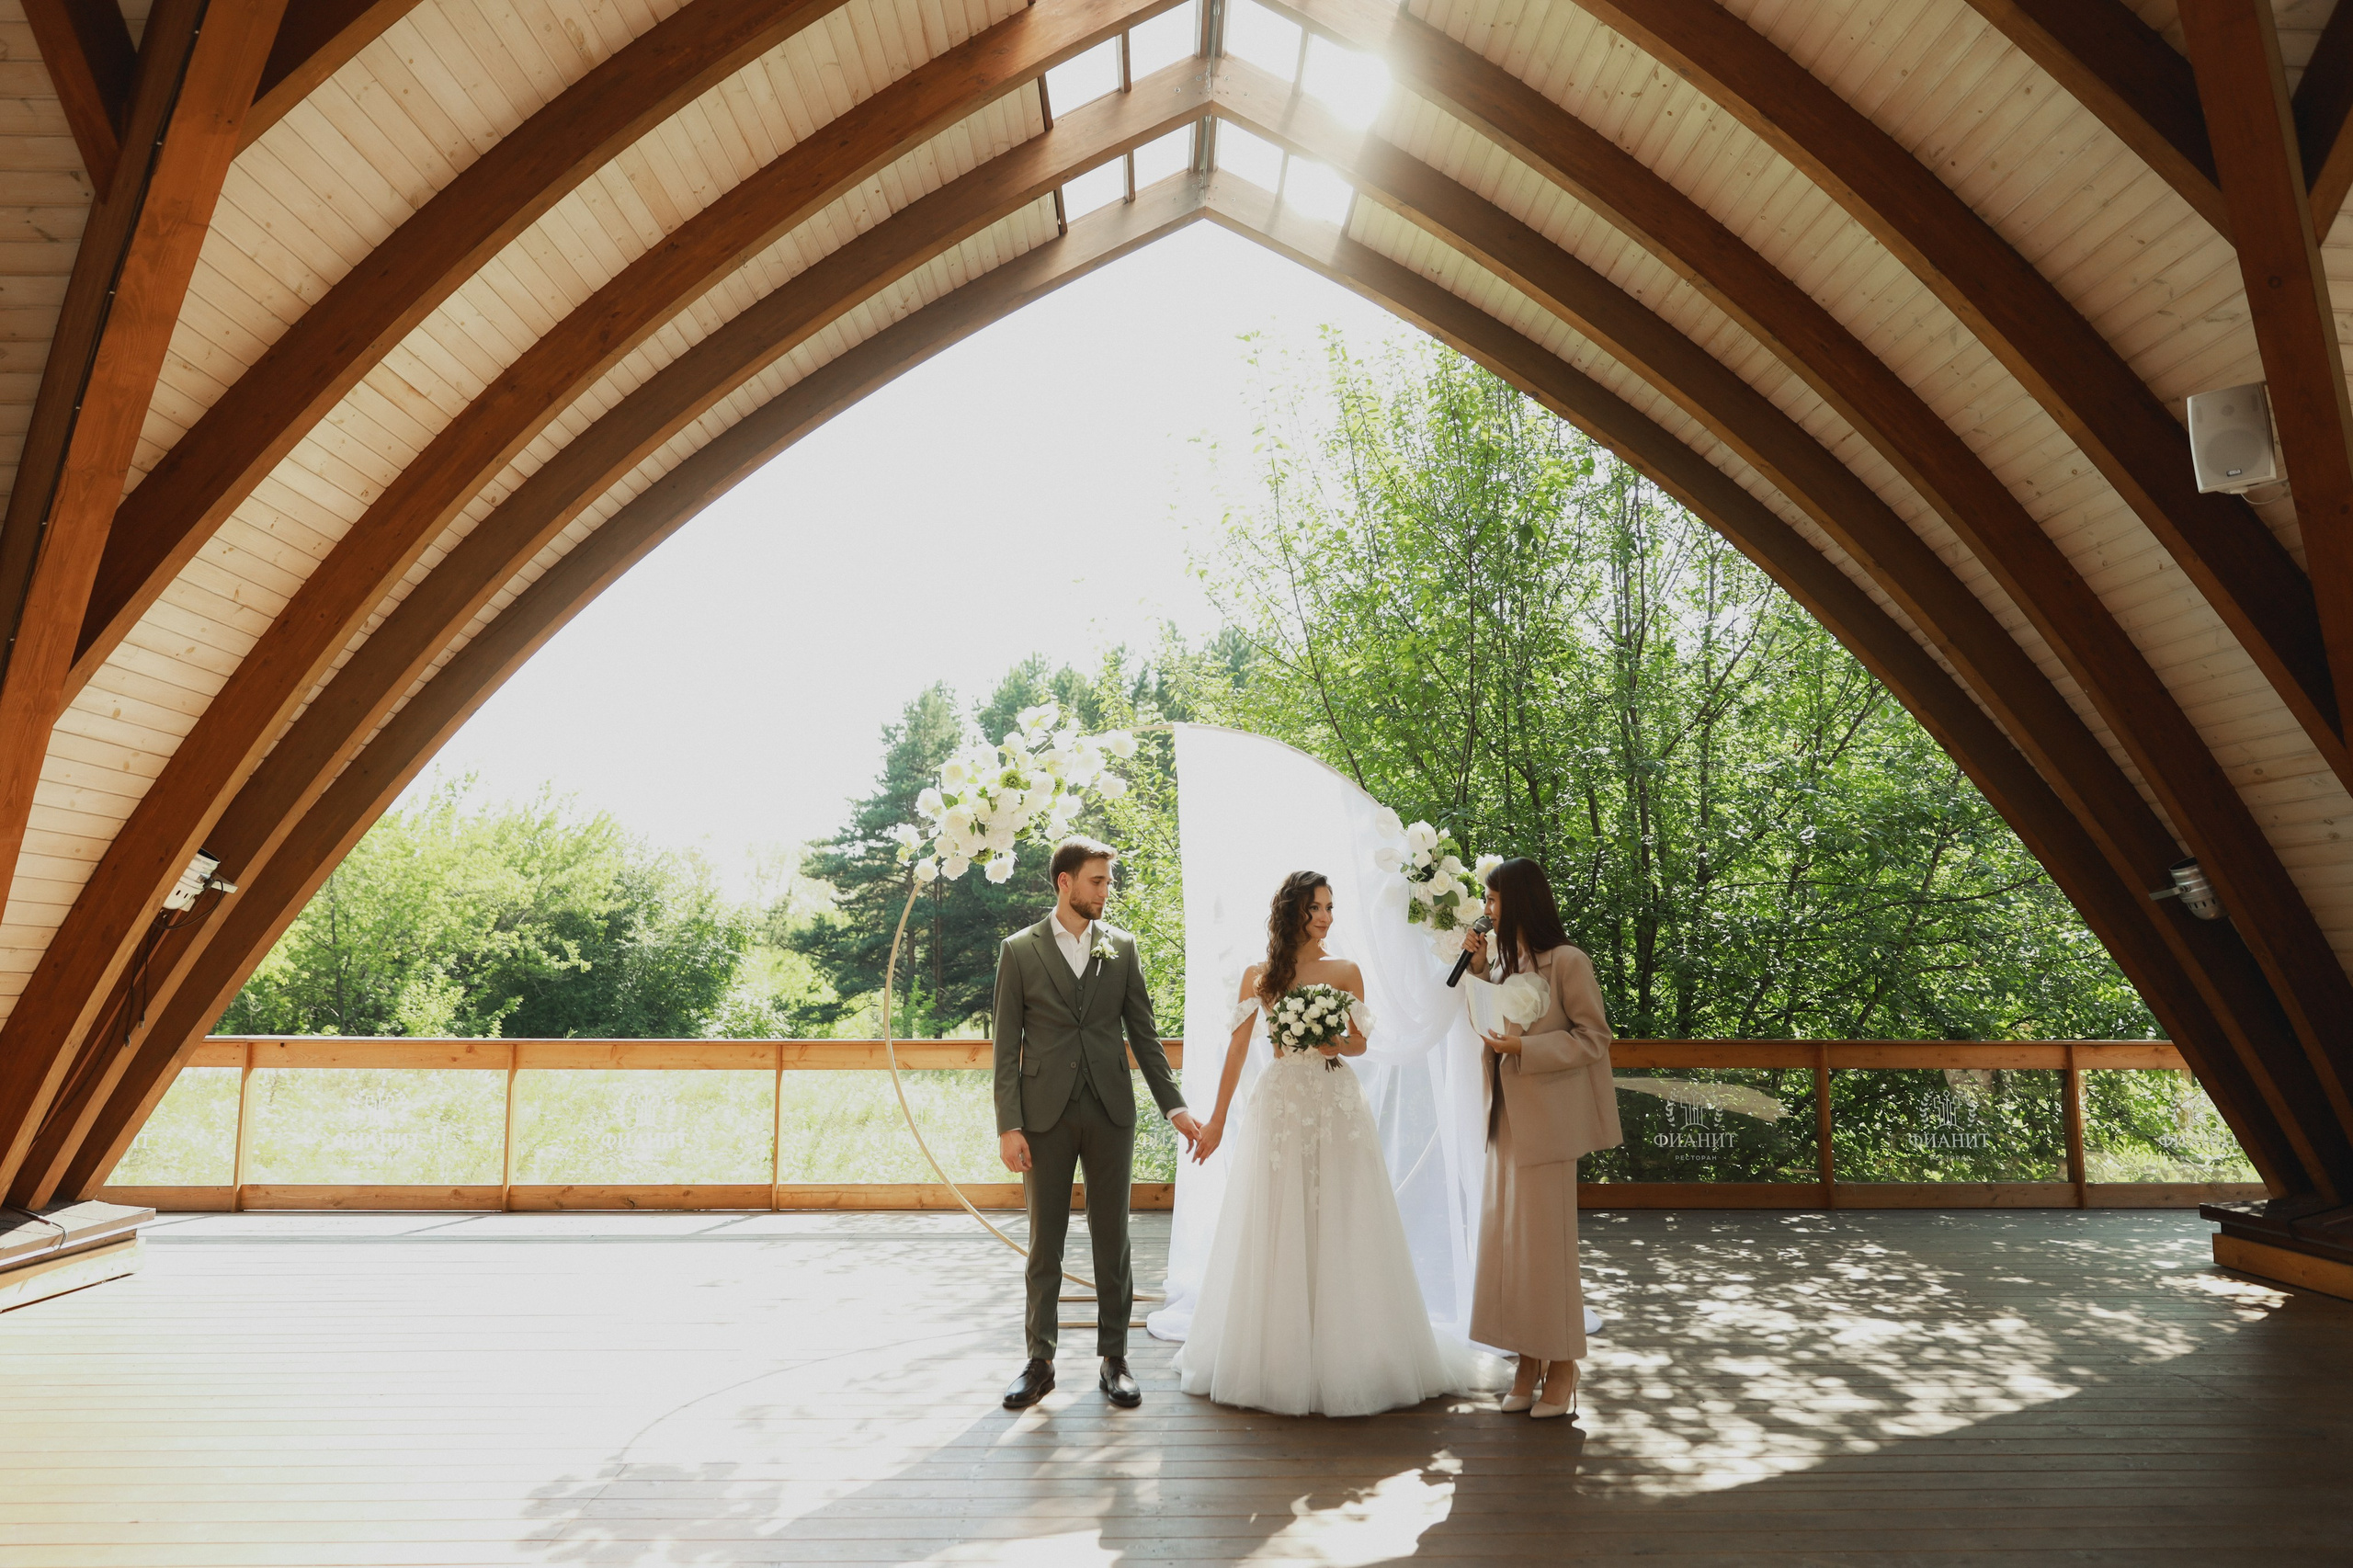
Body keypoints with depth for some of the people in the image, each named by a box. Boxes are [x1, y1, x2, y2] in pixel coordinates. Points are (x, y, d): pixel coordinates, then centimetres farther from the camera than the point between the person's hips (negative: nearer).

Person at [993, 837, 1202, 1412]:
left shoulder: (1122, 947, 6)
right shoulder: (1019, 950, 0)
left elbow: (1144, 1034, 8)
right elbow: (1006, 1045, -1)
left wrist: (1175, 1106, 1)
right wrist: (1009, 1125, -8)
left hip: (1110, 1111, 2)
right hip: (1046, 1114, -1)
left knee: (1112, 1238, 7)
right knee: (1045, 1240, 7)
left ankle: (1114, 1359, 19)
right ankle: (1040, 1360, 19)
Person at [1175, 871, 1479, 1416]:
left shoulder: (1345, 971, 5)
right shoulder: (1259, 974, 5)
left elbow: (1360, 1042, 10)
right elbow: (1238, 1047, 8)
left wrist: (1337, 1046, -14)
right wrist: (1217, 1119, 8)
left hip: (1337, 1103, 0)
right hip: (1281, 1102, 0)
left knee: (1340, 1229, 1)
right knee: (1276, 1234, 4)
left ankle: (1344, 1356, 14)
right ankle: (1276, 1358, 18)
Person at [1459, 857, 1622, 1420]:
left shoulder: (1566, 961, -10)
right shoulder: (1504, 961, 12)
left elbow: (1594, 1037, -10)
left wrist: (1525, 1048, -18)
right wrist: (1475, 968, 6)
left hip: (1546, 1119, -7)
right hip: (1507, 1118, 7)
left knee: (1545, 1240, 0)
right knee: (1505, 1239, 9)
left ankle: (1561, 1367, 15)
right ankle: (1528, 1360, 19)